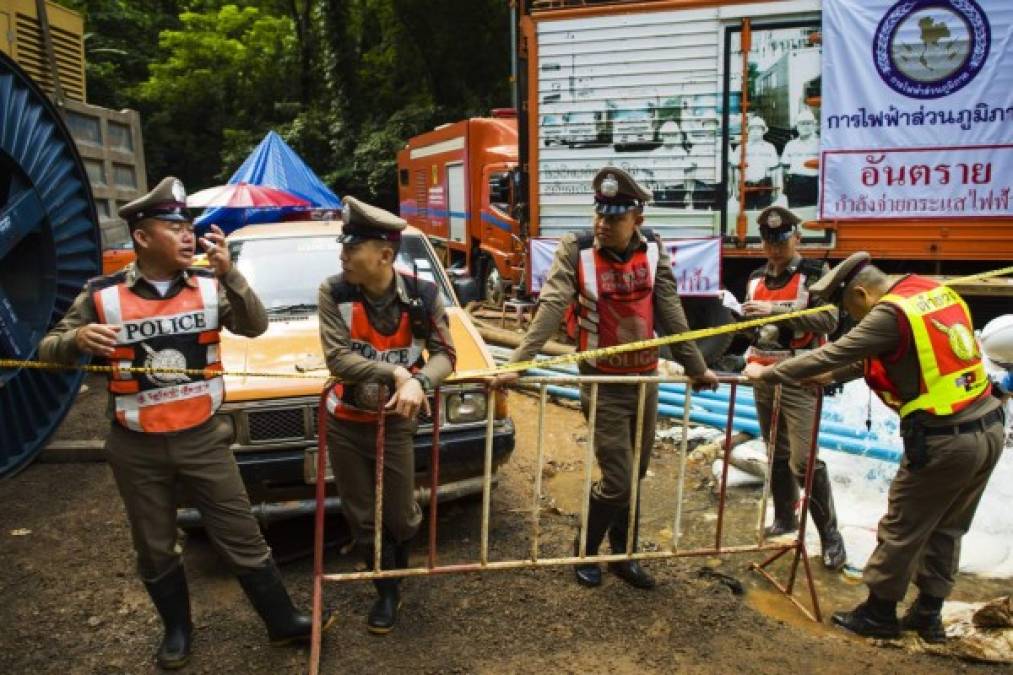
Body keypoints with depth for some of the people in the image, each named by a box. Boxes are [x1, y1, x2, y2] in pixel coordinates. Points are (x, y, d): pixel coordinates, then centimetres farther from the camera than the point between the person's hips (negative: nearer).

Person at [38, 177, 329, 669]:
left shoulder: (209, 286, -3)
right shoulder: (102, 295, -6)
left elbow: (255, 327, -15)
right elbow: (48, 350, -3)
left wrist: (228, 273, -28)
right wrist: (77, 339, -27)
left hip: (203, 439, 0)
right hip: (137, 449, 0)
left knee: (242, 539, 7)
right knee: (155, 550, 17)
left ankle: (283, 622, 22)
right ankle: (177, 629, 39)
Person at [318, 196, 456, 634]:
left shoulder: (422, 296, -14)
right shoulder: (334, 292, -14)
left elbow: (445, 354, -10)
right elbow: (337, 359, -20)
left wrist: (419, 381, -30)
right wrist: (395, 373, -30)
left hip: (394, 425, -1)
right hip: (344, 425, 1)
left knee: (400, 515, 11)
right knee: (362, 517, 12)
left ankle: (399, 570, 45)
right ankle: (388, 591, 34)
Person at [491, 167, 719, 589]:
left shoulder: (652, 249, -2)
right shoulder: (576, 250, -13)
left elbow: (670, 312, 2)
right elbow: (551, 307, -22)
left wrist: (696, 367, 5)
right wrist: (518, 362, -32)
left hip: (646, 379, 4)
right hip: (603, 384, -4)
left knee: (633, 477, 14)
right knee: (617, 480, -3)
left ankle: (622, 554, 34)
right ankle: (585, 552, 23)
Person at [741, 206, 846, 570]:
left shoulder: (815, 273, -5)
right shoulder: (756, 278, 13)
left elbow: (828, 321, -19)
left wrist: (776, 311, -27)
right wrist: (747, 317, 2)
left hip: (799, 379, -6)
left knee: (804, 460, -9)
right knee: (776, 453, 14)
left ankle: (829, 534, 5)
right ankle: (785, 518, 29)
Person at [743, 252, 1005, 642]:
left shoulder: (890, 313, -15)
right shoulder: (936, 291, 11)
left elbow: (831, 354, -15)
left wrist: (766, 373, -5)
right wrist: (834, 375, 22)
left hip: (943, 441, -9)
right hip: (990, 429, 9)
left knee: (901, 531, 8)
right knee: (946, 530, 19)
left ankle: (879, 613, 23)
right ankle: (928, 614, 31)